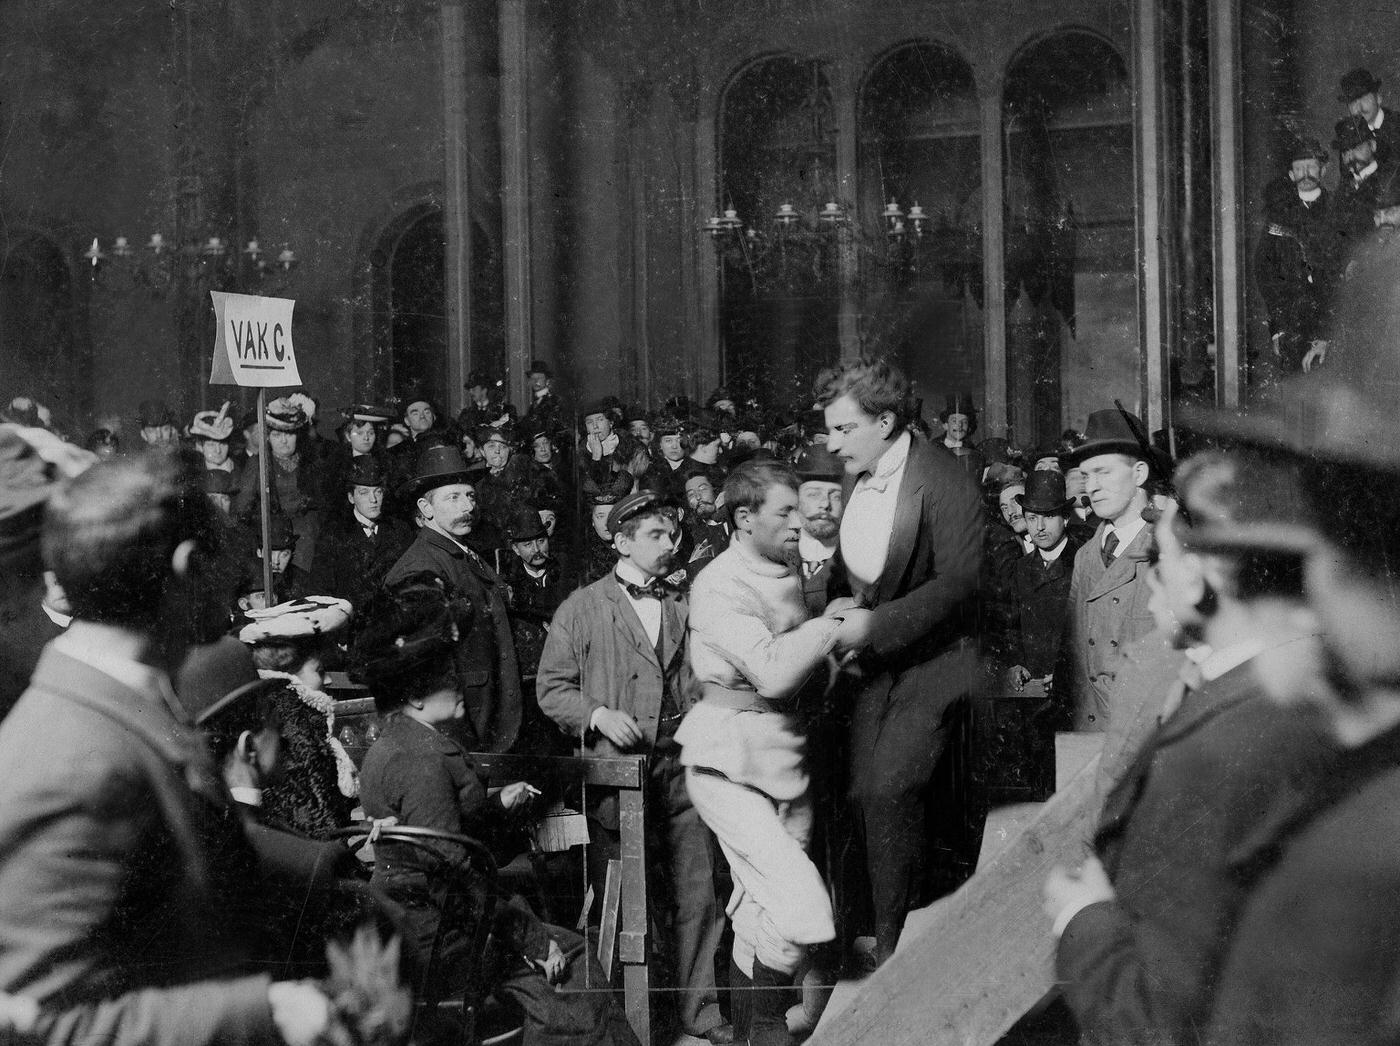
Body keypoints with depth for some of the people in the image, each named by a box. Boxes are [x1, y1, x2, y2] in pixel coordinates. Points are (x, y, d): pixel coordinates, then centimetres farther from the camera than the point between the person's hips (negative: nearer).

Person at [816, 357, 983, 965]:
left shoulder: (942, 482, -17)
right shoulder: (855, 477, 5)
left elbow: (959, 583, -21)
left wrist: (873, 625, -23)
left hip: (930, 659, -7)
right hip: (875, 660, 7)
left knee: (889, 790, -16)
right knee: (864, 795, 3)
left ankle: (894, 946, -4)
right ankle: (892, 929, 17)